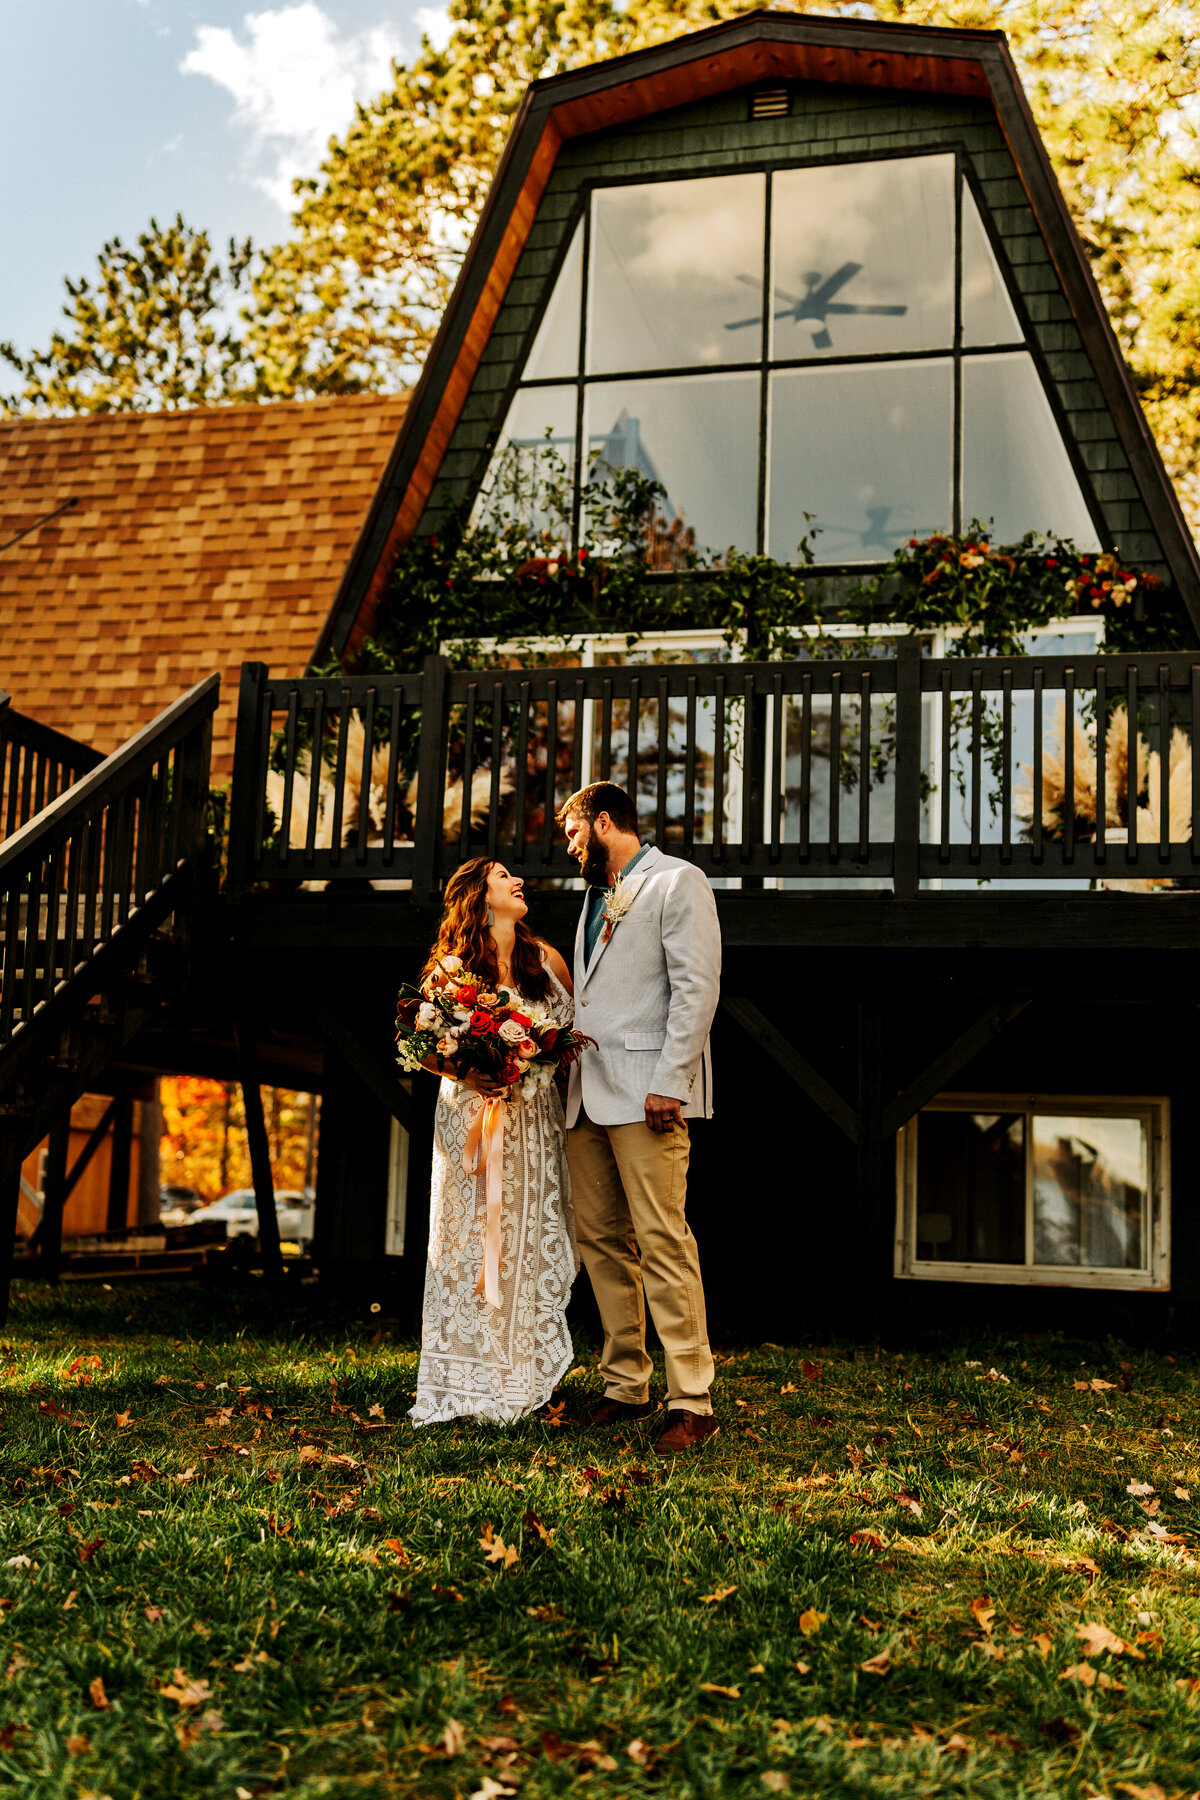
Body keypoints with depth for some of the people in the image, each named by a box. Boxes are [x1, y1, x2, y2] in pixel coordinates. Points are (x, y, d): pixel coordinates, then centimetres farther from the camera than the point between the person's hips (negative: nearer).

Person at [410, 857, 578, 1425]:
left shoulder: (546, 959, 8)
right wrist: (467, 1072, -14)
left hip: (534, 1122, 2)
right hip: (471, 1118, -2)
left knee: (530, 1244, 1)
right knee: (471, 1244, -1)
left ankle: (522, 1382, 9)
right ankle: (472, 1384, 7)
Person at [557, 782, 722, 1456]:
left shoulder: (678, 882, -2)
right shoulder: (599, 896, 24)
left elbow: (697, 988, -11)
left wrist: (669, 1083, -18)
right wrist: (569, 1072, 13)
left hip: (645, 1091, -8)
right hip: (590, 1093, 8)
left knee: (662, 1241, -11)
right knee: (601, 1240, 7)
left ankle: (693, 1404, -8)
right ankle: (626, 1386, 16)